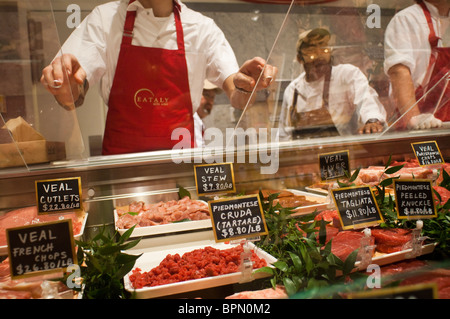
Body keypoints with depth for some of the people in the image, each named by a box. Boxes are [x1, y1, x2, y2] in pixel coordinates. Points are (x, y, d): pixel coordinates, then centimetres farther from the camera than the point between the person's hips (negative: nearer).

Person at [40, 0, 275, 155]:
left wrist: (243, 87, -25)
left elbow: (236, 99, -2)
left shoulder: (202, 28, 3)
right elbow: (74, 98, -4)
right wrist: (67, 89, -27)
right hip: (119, 154, 0)